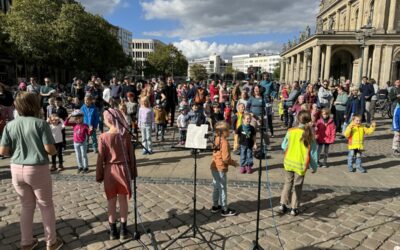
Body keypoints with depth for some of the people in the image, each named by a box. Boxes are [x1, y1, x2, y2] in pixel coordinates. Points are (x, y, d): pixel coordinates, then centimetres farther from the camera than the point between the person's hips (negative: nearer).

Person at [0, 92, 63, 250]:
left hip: (17, 169, 4)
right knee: (46, 206, 11)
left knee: (27, 206, 20)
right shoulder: (40, 123, -11)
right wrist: (55, 151, 6)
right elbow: (49, 149, -16)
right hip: (38, 169, -4)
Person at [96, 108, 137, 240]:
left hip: (110, 171, -1)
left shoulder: (103, 137, -12)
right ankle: (123, 230, 20)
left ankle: (113, 231, 22)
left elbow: (101, 158, -7)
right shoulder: (125, 135, -6)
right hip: (123, 170, 1)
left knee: (111, 201, 11)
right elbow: (131, 155, -1)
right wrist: (133, 172, 10)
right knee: (123, 200, 11)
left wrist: (99, 176, 4)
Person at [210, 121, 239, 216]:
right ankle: (225, 210, 15)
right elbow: (225, 158, -23)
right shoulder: (224, 142, -21)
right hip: (221, 169, -8)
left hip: (214, 167, 8)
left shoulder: (216, 140, 5)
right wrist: (234, 163, -7)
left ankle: (215, 206, 32)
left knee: (216, 187, 19)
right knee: (223, 189, 3)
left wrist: (231, 162, 15)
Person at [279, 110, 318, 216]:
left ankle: (283, 204, 19)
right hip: (301, 164, -1)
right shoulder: (310, 135, -12)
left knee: (288, 183, 18)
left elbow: (284, 146, -2)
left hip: (288, 162, 1)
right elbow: (313, 152, -6)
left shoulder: (291, 131, -11)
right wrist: (314, 166, 6)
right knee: (298, 186, 13)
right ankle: (294, 208, 19)